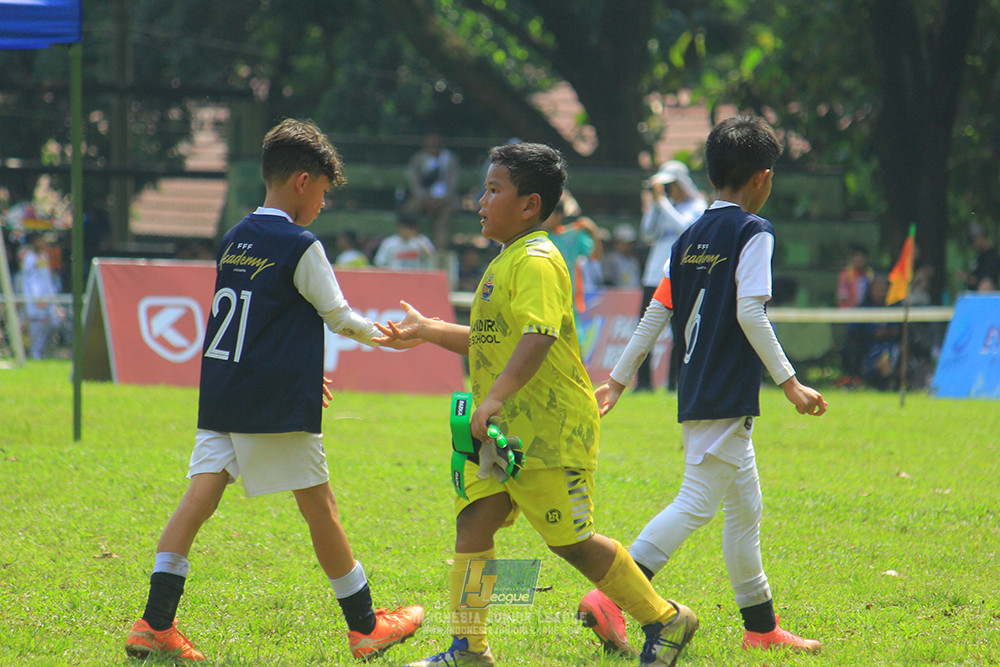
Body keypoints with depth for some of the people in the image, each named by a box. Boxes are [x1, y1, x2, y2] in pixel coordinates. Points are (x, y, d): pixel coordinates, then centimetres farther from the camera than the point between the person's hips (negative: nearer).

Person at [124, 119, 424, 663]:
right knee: (319, 507, 3)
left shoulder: (233, 241, 13)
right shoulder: (300, 247, -9)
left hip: (221, 399, 6)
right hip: (278, 407, -6)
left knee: (199, 497, -2)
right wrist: (380, 334, 19)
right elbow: (338, 316, -1)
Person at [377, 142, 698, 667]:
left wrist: (494, 398, -39)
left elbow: (537, 336, -30)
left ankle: (666, 621, 13)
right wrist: (428, 332, 28)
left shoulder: (536, 261, -15)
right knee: (473, 522, -1)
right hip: (503, 428, 9)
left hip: (551, 430, -9)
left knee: (570, 540, -2)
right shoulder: (507, 261, 17)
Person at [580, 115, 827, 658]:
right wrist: (788, 382, -15)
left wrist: (618, 379, 17)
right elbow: (750, 312, -17)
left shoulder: (691, 237, 13)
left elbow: (658, 311, 13)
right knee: (696, 503, -11)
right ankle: (611, 597, -22)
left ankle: (761, 625, 21)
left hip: (695, 392, 9)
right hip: (726, 397, -9)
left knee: (744, 507, 16)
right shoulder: (754, 232, -8)